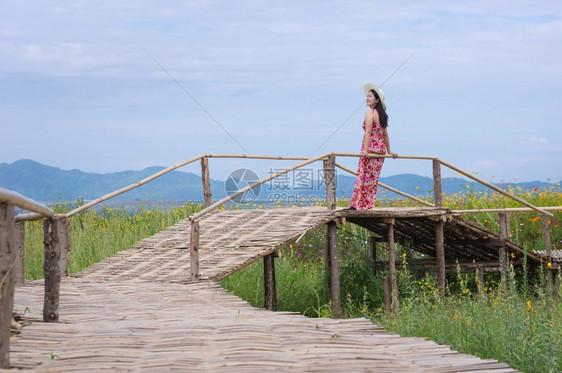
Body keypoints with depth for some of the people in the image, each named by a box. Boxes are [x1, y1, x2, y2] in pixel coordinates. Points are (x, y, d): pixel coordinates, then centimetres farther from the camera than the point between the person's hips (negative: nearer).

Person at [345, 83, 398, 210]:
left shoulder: (370, 112, -9)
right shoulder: (382, 114, 15)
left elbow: (368, 132, -18)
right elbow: (385, 134, 19)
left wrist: (365, 149, -23)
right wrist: (389, 151, 24)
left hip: (371, 148, -8)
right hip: (381, 149, 8)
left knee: (363, 176, -5)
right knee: (373, 177, 8)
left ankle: (356, 204, -5)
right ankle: (367, 204, 9)